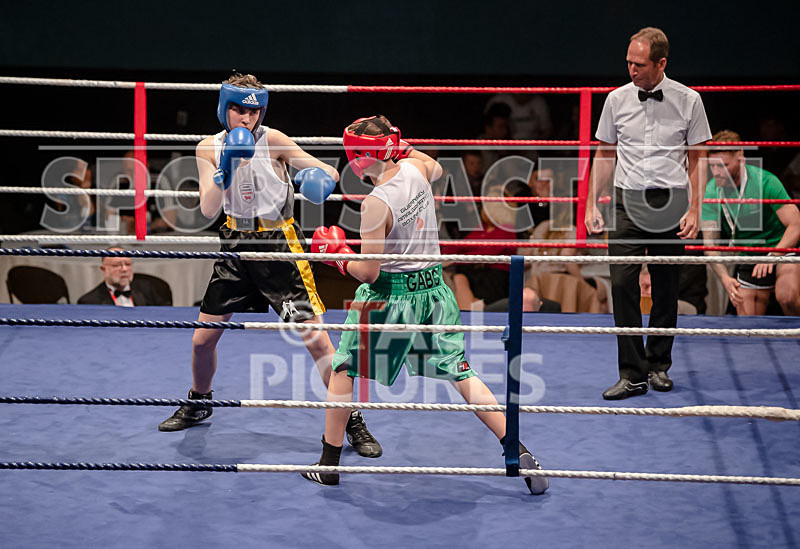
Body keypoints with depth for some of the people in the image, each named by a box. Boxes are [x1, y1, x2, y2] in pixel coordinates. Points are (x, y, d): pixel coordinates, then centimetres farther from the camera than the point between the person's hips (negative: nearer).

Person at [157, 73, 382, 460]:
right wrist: (224, 171, -28)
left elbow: (328, 171, -17)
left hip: (279, 243, -4)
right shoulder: (210, 149, -4)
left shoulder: (272, 141, -14)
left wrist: (323, 178, -40)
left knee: (317, 340, -11)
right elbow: (209, 210, -12)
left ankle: (353, 423, -1)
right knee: (202, 339, 9)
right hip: (237, 244, 4)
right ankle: (199, 404, 38)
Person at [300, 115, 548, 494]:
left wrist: (337, 253, -1)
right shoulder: (416, 168, -3)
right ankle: (519, 452, 6)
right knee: (460, 373, 11)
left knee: (343, 369, 12)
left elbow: (369, 273, -16)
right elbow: (436, 169, 26)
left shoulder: (376, 203, -21)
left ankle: (329, 464, 19)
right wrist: (404, 149, 31)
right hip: (433, 289, 6)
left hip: (390, 296, -6)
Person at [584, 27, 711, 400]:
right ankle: (632, 374, -6)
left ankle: (659, 365, 21)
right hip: (628, 201, 1)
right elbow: (605, 155, 12)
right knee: (622, 284, -9)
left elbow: (696, 159, 3)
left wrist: (694, 211, -4)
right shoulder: (617, 100, 4)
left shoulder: (688, 101, -1)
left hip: (670, 203, -1)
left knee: (666, 289, 5)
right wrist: (591, 205, 6)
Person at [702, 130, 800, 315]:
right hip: (748, 257, 4)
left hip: (782, 247, -4)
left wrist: (772, 256, -37)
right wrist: (724, 277, -25)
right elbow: (710, 242, -8)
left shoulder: (765, 182, -20)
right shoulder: (711, 192, -9)